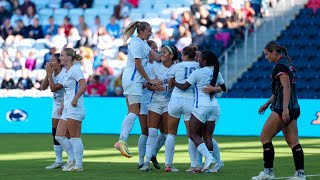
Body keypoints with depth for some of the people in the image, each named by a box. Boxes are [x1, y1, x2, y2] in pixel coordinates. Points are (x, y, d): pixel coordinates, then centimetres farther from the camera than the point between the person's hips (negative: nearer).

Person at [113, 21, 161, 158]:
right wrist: (150, 80, -10)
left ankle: (122, 141, 5)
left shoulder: (143, 43, 18)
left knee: (131, 112, 7)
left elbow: (156, 57, 14)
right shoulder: (136, 43, -13)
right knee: (134, 112, -16)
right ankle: (122, 141, -22)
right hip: (132, 79, -10)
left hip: (135, 80, 10)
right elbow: (138, 65, -15)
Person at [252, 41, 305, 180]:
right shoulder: (286, 63, 19)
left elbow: (286, 87, -22)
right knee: (293, 142, 6)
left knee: (265, 137, -1)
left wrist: (285, 108, -28)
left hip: (283, 109, -10)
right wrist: (267, 104, 31)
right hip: (294, 109, 10)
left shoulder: (280, 66, -12)